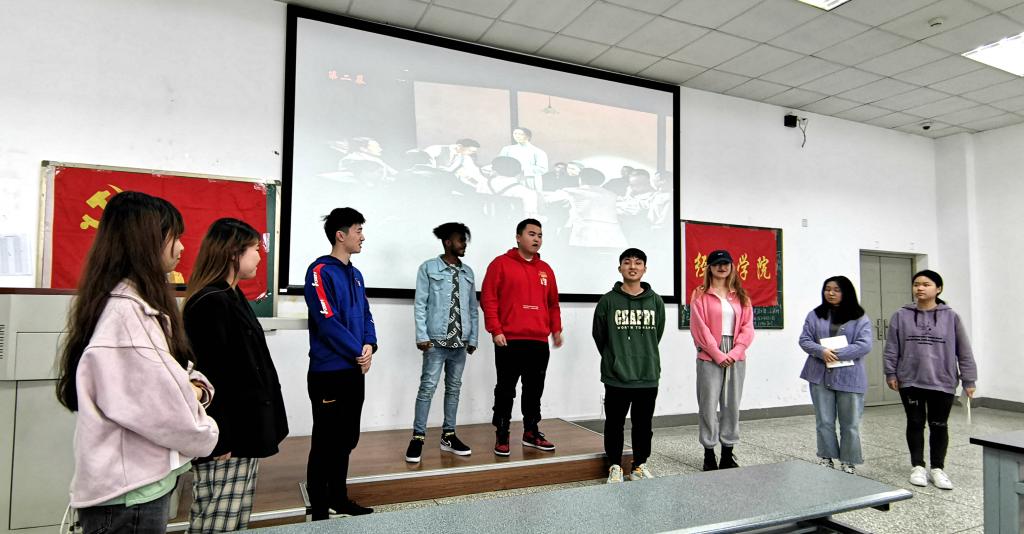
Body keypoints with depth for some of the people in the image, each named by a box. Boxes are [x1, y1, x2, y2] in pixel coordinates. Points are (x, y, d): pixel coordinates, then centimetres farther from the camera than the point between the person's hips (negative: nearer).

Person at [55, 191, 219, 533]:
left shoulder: (138, 302, 10)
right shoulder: (125, 311, -22)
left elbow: (166, 373, 13)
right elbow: (162, 407, -24)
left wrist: (195, 386, -8)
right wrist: (206, 435, -7)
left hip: (143, 480, 10)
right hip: (129, 492, -9)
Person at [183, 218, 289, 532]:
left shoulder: (232, 297, 13)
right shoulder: (210, 303, -18)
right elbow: (209, 378, -21)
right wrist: (219, 442, -19)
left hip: (242, 432, 10)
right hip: (225, 439, -10)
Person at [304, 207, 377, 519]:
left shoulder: (355, 274, 13)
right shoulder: (321, 271, -12)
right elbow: (328, 321, -19)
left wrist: (370, 345, -6)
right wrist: (358, 353, -12)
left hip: (355, 370, 8)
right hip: (329, 371, -8)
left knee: (347, 439, 16)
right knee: (325, 441, 2)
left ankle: (339, 498, 30)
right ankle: (319, 509, 16)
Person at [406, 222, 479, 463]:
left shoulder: (468, 272, 13)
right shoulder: (428, 268, -1)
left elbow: (473, 308, 14)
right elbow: (420, 304, -5)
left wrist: (473, 338, 10)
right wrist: (422, 335, -12)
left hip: (461, 341, 5)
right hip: (437, 339, -5)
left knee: (454, 387, 10)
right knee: (428, 386, -4)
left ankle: (448, 436, 19)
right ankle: (418, 437, 6)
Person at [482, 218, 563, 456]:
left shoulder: (546, 269, 16)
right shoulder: (501, 264, -1)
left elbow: (553, 303, 21)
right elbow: (488, 299, -7)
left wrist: (556, 329, 11)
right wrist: (496, 330, -13)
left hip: (539, 342, 5)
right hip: (509, 341, -5)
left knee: (535, 390, 12)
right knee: (506, 390, 3)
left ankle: (531, 433, 25)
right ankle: (502, 436, 14)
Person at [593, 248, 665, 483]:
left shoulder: (656, 301, 3)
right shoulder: (608, 301, -5)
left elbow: (657, 334, 11)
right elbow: (599, 336, 1)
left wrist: (645, 358, 11)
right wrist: (614, 360, 7)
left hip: (648, 376, 2)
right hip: (616, 377, -2)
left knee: (643, 424, 13)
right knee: (615, 423, 8)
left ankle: (640, 465, 29)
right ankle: (615, 466, 23)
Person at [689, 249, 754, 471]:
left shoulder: (741, 295, 12)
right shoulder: (700, 295, 0)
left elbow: (747, 326, 6)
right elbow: (700, 328, -7)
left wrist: (734, 353, -7)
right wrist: (718, 354, -11)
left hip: (735, 358, 4)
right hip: (710, 357, -4)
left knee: (732, 405, 8)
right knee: (709, 405, -1)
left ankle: (728, 454, 19)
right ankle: (709, 455, 9)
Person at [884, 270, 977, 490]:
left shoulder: (951, 317, 0)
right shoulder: (901, 316, 0)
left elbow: (964, 351, 2)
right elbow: (891, 348, 2)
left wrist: (969, 380, 1)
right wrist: (891, 373, -1)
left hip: (942, 382, 0)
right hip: (910, 381, 0)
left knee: (939, 426, 9)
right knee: (915, 424, 9)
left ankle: (937, 469, 23)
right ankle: (918, 467, 21)